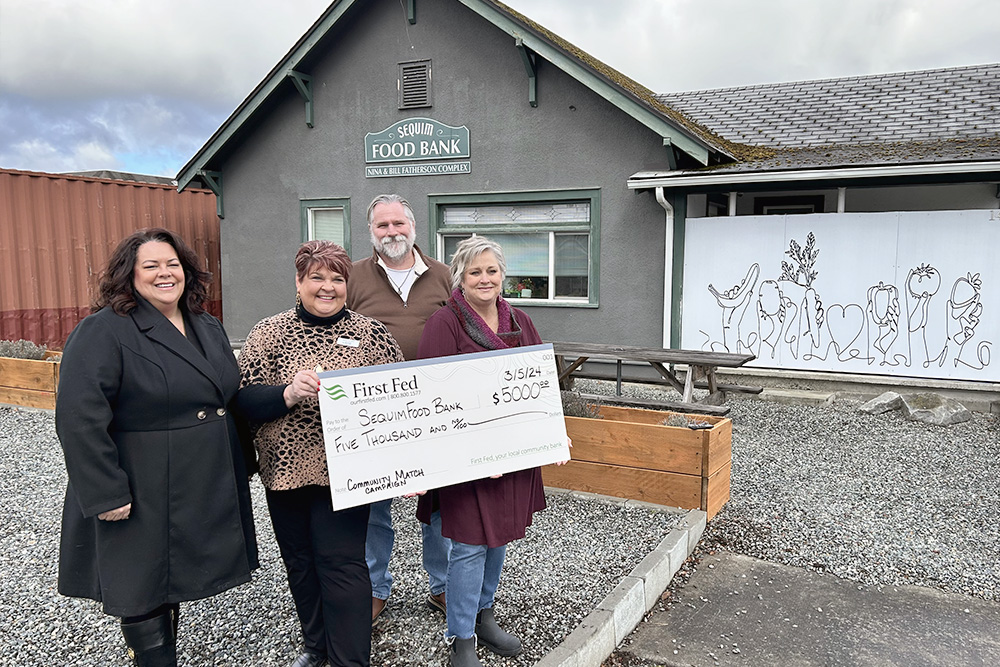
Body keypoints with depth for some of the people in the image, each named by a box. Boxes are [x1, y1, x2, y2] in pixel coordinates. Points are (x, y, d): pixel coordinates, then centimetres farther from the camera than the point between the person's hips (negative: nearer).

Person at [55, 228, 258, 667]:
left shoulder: (208, 329, 11)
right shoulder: (103, 332, -13)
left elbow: (231, 401, 19)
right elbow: (80, 418, -19)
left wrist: (243, 464, 15)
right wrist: (106, 494, -20)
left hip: (206, 495, 7)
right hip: (143, 499, -6)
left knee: (173, 580, 20)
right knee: (143, 591, 5)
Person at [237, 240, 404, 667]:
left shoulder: (372, 334, 0)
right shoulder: (269, 332, 2)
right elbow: (244, 399, -5)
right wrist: (290, 393, -22)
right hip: (285, 468, 3)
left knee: (342, 562, -2)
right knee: (299, 560, 16)